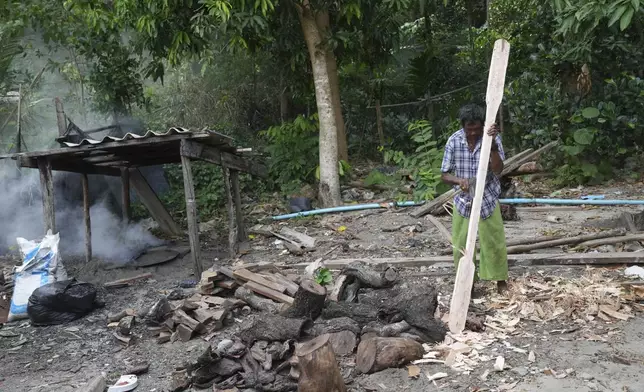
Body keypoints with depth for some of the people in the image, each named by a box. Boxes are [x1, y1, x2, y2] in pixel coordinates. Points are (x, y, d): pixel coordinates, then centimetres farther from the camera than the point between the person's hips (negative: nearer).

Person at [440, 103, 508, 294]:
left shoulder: (492, 138, -14)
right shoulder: (453, 141, -12)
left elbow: (498, 170, -24)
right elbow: (445, 175, -8)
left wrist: (492, 143, -35)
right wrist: (458, 180, -29)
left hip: (487, 200, -1)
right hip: (463, 201, 1)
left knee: (494, 242, 9)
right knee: (462, 245, 9)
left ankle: (500, 280, 30)